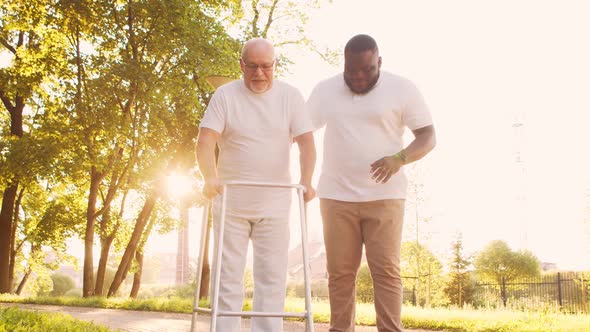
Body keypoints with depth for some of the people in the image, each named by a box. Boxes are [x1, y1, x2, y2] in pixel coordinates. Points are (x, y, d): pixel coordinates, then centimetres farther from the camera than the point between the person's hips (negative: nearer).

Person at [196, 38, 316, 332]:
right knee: (228, 275, 4)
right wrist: (210, 179, -28)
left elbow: (306, 142, -5)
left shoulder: (290, 96, 1)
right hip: (231, 201, -1)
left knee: (272, 277, 2)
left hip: (274, 204, 1)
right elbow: (205, 141, -11)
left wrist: (306, 181, -21)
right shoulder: (225, 95, -2)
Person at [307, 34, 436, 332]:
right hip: (337, 196, 2)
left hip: (384, 197, -2)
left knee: (386, 271, -5)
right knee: (339, 272, 3)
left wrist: (400, 158, -20)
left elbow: (428, 136, -1)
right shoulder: (324, 91, 8)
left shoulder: (401, 89, 0)